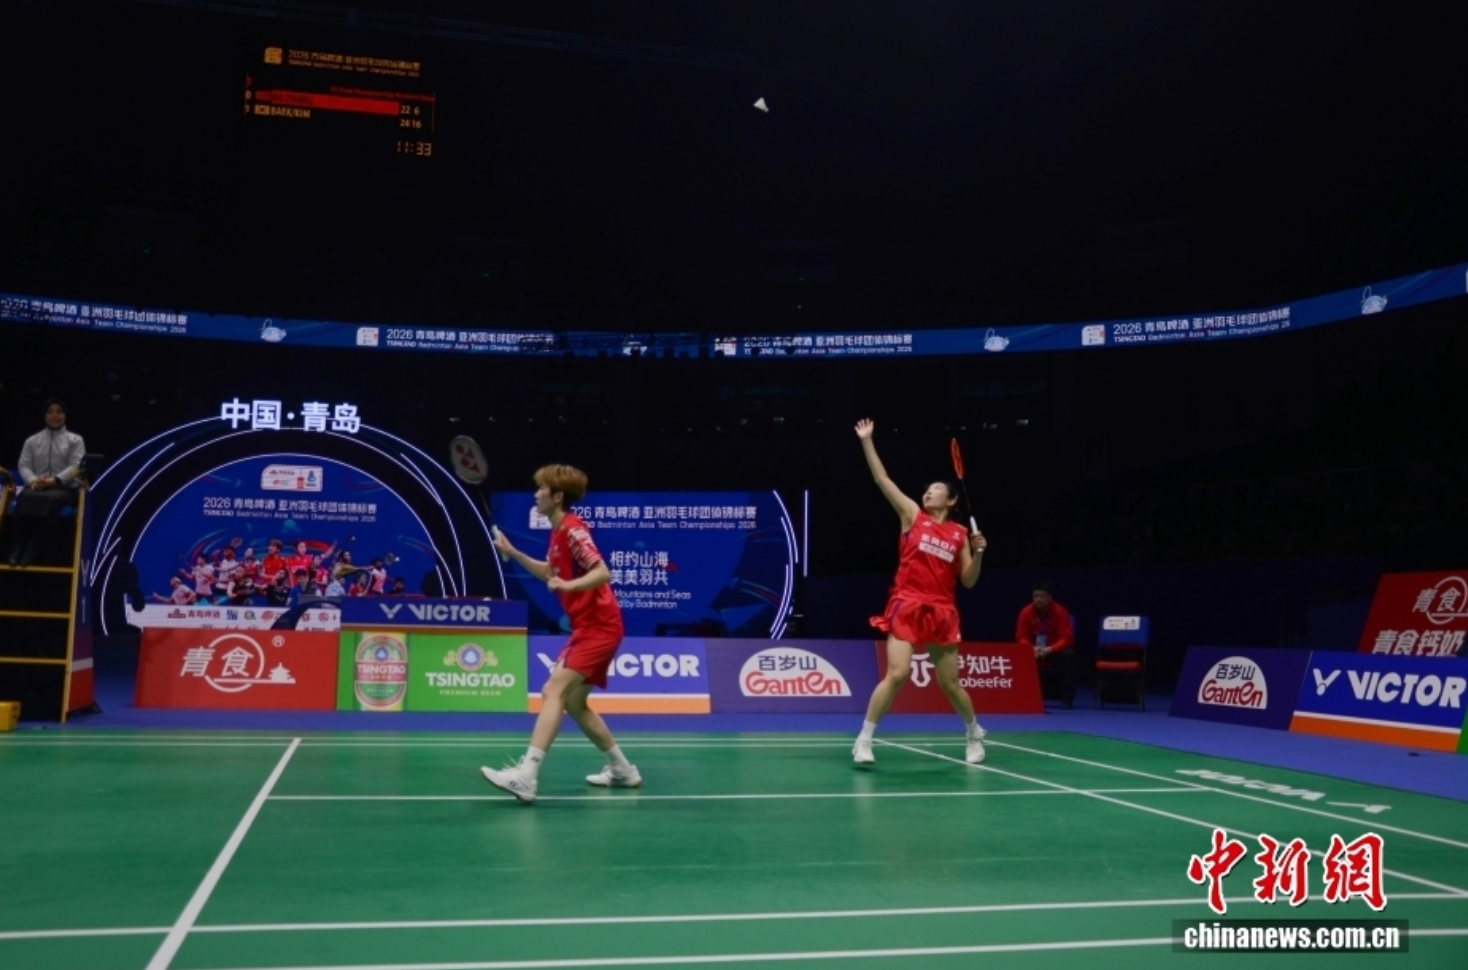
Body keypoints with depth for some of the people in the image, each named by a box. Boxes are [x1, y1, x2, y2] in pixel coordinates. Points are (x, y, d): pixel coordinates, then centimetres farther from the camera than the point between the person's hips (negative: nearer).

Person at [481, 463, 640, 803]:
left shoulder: (572, 529, -15)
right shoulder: (559, 531, 13)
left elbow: (603, 573, -24)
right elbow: (549, 572, 27)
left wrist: (569, 585, -39)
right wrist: (512, 553, 18)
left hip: (599, 626, -10)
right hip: (588, 627, 10)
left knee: (555, 689, -20)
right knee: (573, 702, 15)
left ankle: (526, 775, -28)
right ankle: (623, 769, 25)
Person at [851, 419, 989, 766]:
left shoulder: (960, 533, 9)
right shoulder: (912, 515, 6)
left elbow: (969, 581, 8)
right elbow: (881, 479, -1)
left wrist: (978, 552, -7)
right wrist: (866, 440, -5)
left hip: (942, 614, 2)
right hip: (907, 608, -2)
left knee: (950, 684, 10)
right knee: (897, 674, -16)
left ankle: (974, 733, 37)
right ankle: (863, 740, -5)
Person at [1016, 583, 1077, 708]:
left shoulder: (1060, 612, -16)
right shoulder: (1026, 612, -10)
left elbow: (1067, 638, -19)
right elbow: (1021, 638, -9)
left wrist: (1049, 649, -34)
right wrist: (1032, 649, -31)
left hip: (1054, 651, -1)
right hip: (1034, 651, 1)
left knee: (1068, 655, -34)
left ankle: (1067, 698, -26)